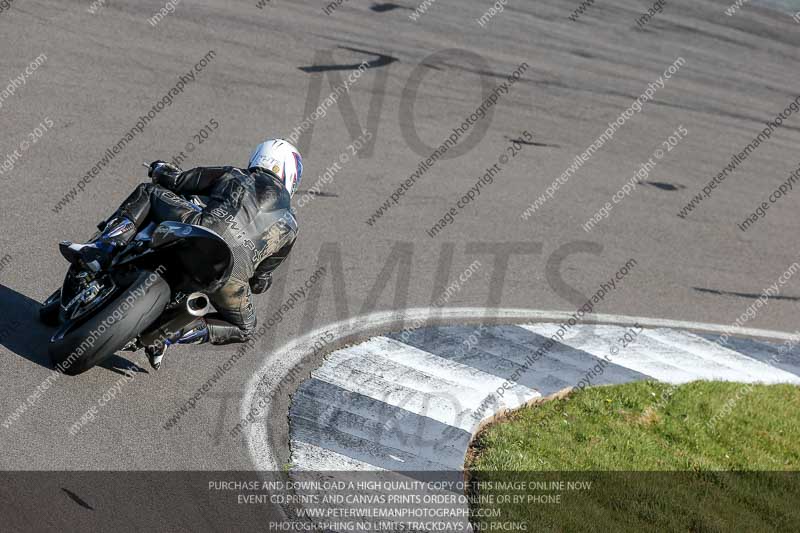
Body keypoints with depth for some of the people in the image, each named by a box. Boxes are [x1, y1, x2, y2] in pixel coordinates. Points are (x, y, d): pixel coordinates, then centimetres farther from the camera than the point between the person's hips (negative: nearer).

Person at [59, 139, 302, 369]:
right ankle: (173, 333, 6)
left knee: (147, 192, 24)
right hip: (231, 272, 1)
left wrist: (160, 168, 46)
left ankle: (102, 250, 4)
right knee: (243, 329, 30)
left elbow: (175, 180, 22)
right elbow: (259, 281, 30)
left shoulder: (232, 175, 26)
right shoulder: (289, 224, 28)